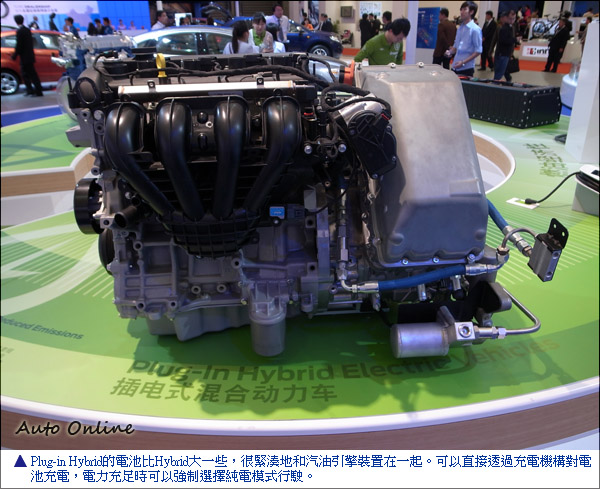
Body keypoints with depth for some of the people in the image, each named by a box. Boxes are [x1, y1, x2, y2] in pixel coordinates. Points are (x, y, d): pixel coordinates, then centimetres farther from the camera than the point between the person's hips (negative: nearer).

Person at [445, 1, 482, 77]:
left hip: (466, 68, -6)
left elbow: (478, 51, -10)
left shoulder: (475, 29, -8)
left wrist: (463, 62, -17)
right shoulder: (460, 28, 13)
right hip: (455, 67, 6)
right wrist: (450, 52, 0)